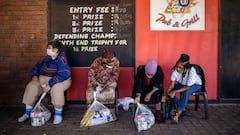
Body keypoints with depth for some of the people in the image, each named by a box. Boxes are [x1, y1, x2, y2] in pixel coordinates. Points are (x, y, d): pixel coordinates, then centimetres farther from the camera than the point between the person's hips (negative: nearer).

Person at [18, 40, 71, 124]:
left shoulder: (61, 59, -19)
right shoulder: (47, 58, 3)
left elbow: (64, 74, -30)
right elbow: (37, 66, 17)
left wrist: (50, 84, -34)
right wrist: (34, 76, -5)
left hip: (59, 80, -7)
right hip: (44, 79, 7)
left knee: (56, 88, -38)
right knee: (31, 86, -10)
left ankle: (58, 114, -20)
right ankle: (28, 113, 4)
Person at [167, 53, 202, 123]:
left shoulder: (191, 70, -36)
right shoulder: (174, 69, -26)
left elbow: (187, 87, -31)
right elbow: (172, 84, -20)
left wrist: (175, 91, -38)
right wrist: (167, 93, -36)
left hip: (195, 84, -4)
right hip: (182, 84, 5)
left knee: (185, 93, -35)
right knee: (170, 91, -19)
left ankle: (178, 114, -30)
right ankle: (182, 108, -5)